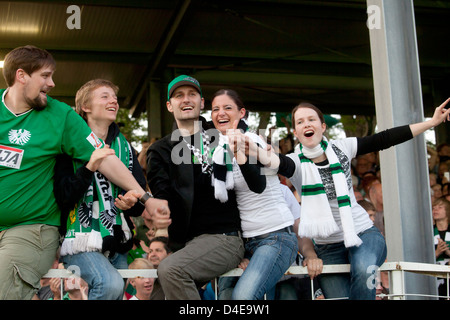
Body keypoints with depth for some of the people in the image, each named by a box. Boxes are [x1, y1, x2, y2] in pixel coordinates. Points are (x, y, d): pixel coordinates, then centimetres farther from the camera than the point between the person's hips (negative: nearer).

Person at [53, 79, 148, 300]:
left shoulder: (124, 146, 15)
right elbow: (62, 197, -11)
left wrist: (132, 204, -9)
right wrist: (89, 168, -24)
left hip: (118, 242, 7)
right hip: (83, 240, -7)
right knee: (110, 283, -30)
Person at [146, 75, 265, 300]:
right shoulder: (161, 151, 15)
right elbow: (161, 194, 0)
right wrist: (158, 209, -25)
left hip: (223, 237, -3)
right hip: (184, 241, 3)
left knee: (170, 269, -27)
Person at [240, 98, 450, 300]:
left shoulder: (340, 148, 0)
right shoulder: (297, 162, -7)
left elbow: (384, 139, 0)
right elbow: (280, 163, -30)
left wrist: (432, 122, -2)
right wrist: (256, 152, -53)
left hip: (364, 234, 0)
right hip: (328, 247, 0)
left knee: (363, 270, -32)